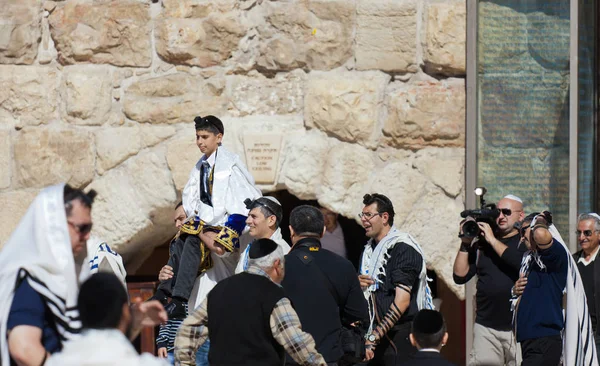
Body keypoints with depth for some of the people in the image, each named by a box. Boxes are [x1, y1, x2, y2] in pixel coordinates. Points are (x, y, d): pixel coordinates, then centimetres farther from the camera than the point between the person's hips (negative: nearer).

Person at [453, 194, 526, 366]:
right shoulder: (481, 243, 13)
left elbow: (520, 263, -19)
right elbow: (460, 276, 10)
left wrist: (492, 240, -12)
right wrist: (465, 244, 0)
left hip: (517, 326, -3)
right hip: (485, 327, 3)